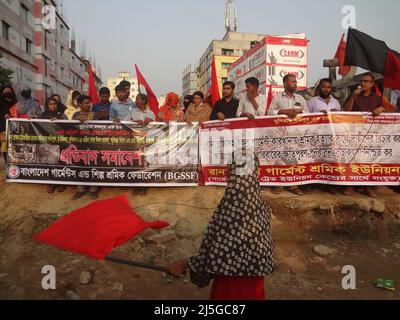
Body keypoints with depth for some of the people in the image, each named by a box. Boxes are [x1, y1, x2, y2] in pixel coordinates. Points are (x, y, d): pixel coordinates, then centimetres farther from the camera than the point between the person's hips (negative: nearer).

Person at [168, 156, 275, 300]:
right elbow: (265, 247, 5)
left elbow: (217, 255, -23)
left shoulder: (230, 206, -26)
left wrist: (184, 264, -11)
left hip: (231, 281, -6)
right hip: (254, 280, 6)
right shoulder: (260, 204, -5)